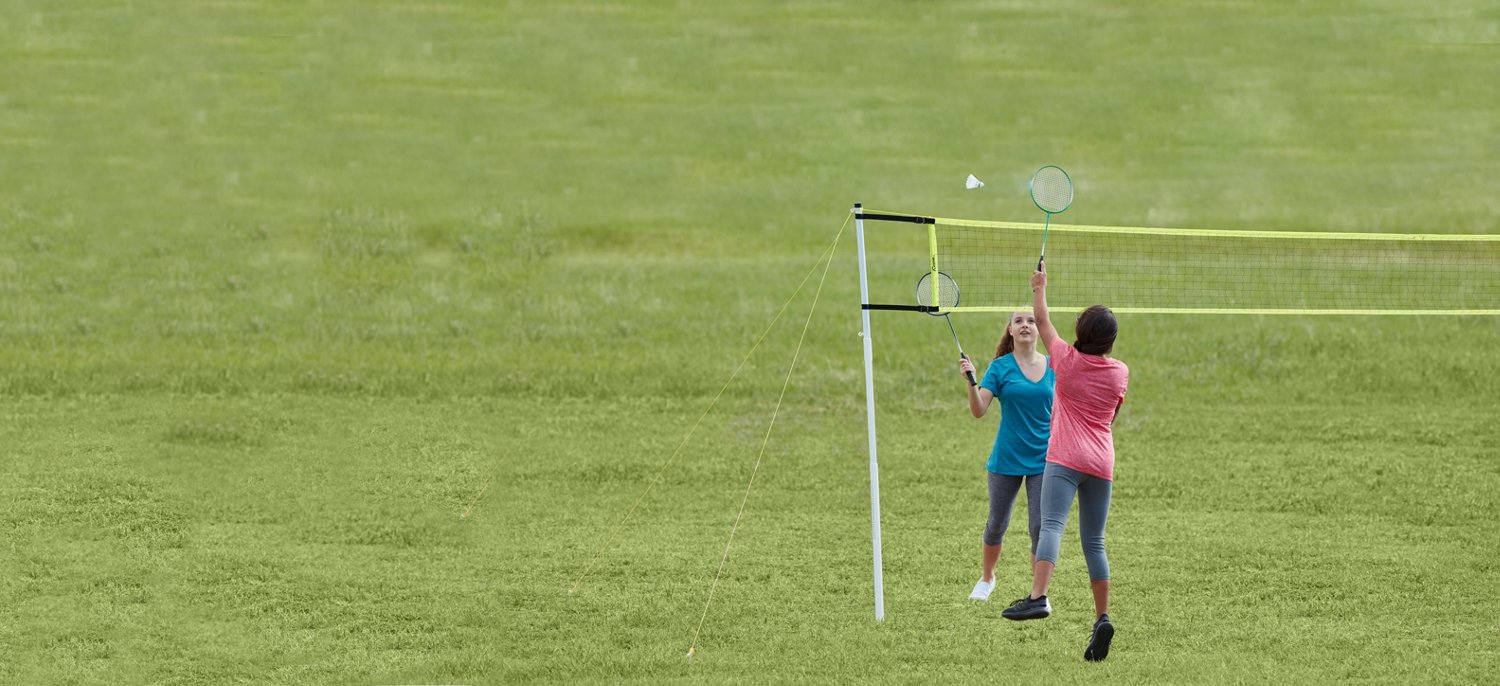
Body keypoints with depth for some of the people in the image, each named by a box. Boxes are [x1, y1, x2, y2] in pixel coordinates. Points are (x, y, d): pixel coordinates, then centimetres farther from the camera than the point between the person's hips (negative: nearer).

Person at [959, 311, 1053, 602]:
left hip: (1043, 461, 0)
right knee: (997, 524, 11)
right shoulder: (1000, 367, -4)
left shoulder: (1052, 367, 2)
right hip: (1006, 460, 0)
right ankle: (986, 579, 34)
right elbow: (978, 411, -11)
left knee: (1039, 527, -6)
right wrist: (971, 381, -27)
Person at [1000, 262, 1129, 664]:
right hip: (1102, 464, 4)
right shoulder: (1120, 373, 8)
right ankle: (1102, 617, 6)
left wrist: (1039, 289, 33)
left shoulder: (1067, 359, -1)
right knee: (1094, 541, 11)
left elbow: (1042, 322, 16)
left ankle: (1038, 597, -41)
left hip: (1065, 459, -4)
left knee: (1051, 526, -20)